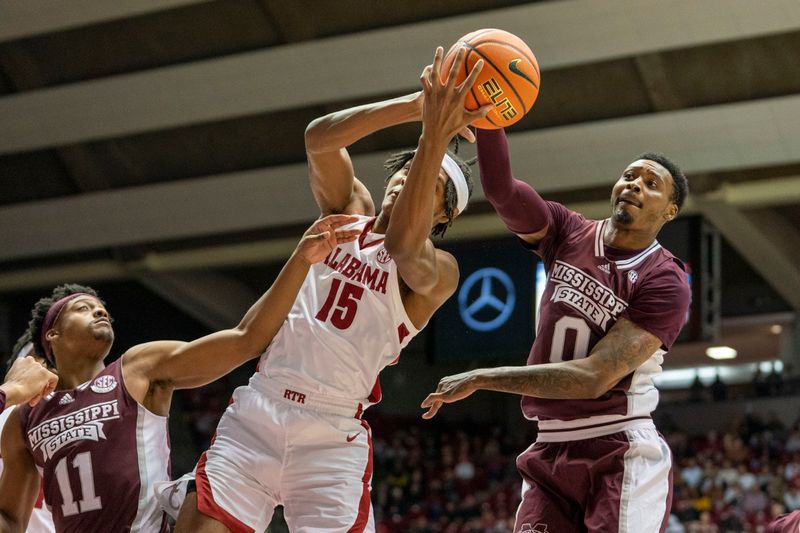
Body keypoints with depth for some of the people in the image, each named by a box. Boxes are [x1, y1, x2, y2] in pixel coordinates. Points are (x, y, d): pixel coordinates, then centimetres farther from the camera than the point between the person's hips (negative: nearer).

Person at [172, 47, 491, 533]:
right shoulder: (349, 211, 15)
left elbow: (403, 247, -21)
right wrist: (415, 107, -18)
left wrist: (435, 138, -30)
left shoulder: (438, 272, 4)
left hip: (334, 438, -3)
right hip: (256, 414, 3)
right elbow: (318, 138, -4)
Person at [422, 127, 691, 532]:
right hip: (550, 453, 5)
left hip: (621, 456, -5)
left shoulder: (666, 284, -11)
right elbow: (500, 188, -11)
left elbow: (595, 377, -19)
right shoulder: (568, 233, 6)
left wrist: (481, 378, -19)